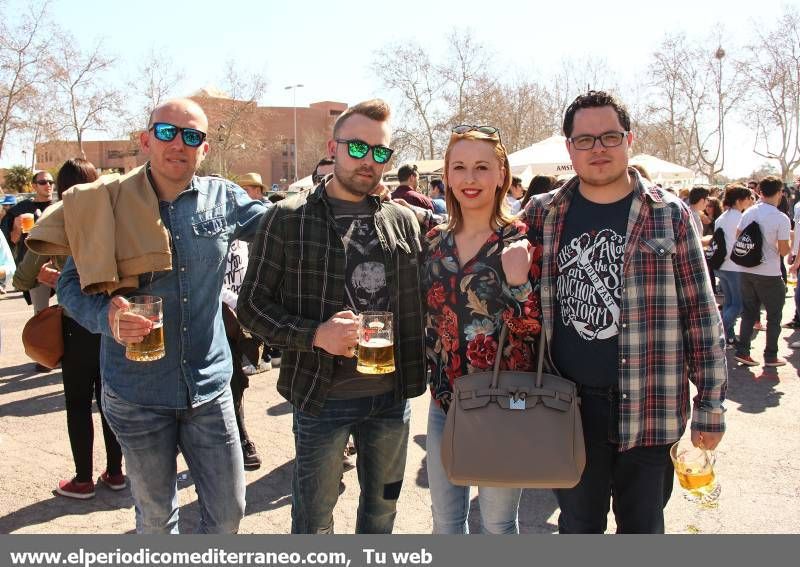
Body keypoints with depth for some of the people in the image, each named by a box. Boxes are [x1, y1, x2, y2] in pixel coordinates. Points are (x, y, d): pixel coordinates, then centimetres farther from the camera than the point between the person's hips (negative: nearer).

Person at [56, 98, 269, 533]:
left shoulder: (225, 199, -1)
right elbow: (71, 282, -1)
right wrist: (106, 315, -22)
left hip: (209, 388, 1)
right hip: (136, 394, -1)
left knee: (228, 511, 11)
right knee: (156, 517, 18)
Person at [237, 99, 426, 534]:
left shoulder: (403, 220, 4)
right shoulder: (289, 219, -7)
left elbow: (417, 303, 10)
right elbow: (252, 305, -7)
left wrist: (419, 372, 1)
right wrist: (314, 334, -21)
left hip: (392, 395, 4)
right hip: (322, 398, -3)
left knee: (382, 510, 22)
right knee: (313, 520, 14)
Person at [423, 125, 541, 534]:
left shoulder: (521, 241, -11)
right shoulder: (434, 241, 2)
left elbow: (533, 329, -16)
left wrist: (517, 278, -29)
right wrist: (432, 374, 3)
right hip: (445, 400, 5)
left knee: (497, 522, 14)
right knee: (445, 518, 19)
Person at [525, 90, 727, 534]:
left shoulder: (670, 215, -1)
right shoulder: (543, 214, 3)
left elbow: (700, 313, -2)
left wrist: (710, 403, -4)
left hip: (649, 407, -1)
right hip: (569, 404, 1)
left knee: (642, 527, 15)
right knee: (578, 526, 17)